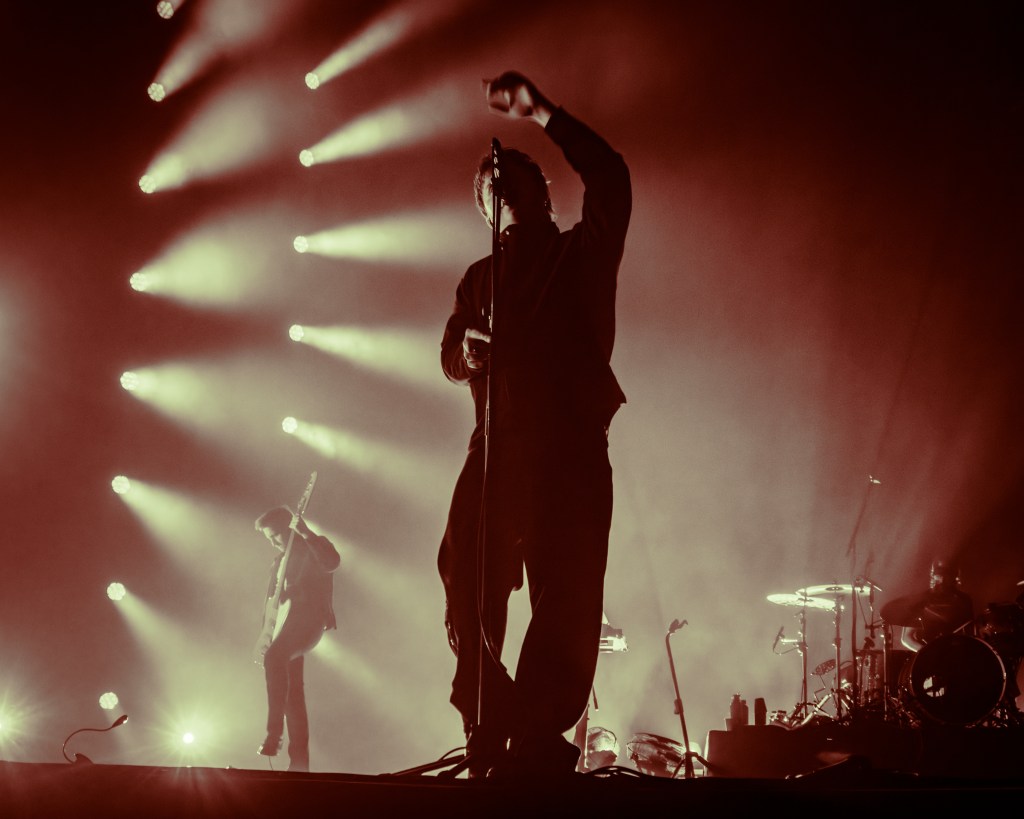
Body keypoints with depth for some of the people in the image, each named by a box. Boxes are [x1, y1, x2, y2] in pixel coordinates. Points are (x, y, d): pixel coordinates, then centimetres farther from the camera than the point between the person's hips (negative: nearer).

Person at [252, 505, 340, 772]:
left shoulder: (313, 548, -1)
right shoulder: (281, 559, 23)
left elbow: (332, 562, -25)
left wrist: (306, 534, -29)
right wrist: (266, 630, 19)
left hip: (308, 619, -9)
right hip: (286, 623, 9)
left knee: (274, 657, -34)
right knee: (293, 691, 5)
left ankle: (274, 733, -36)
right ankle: (299, 761, 6)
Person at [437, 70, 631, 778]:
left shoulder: (583, 253, 13)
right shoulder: (479, 278, 27)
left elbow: (610, 179, -4)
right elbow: (451, 356, 23)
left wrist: (541, 113, -6)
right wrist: (465, 351, -2)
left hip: (571, 447, -4)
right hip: (498, 446, 4)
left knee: (565, 596, -14)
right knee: (469, 579, -9)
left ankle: (539, 743, -17)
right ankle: (487, 734, 0)